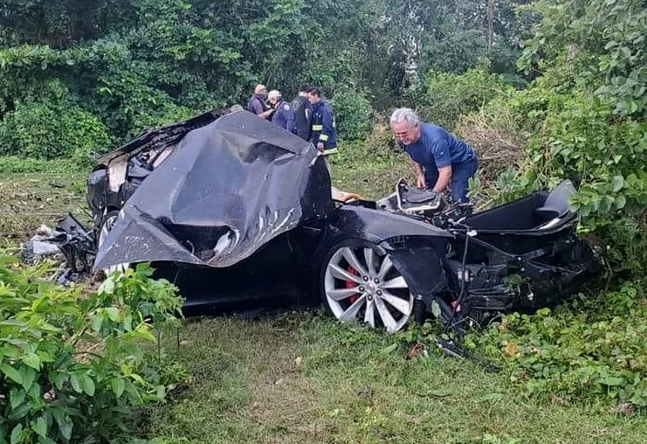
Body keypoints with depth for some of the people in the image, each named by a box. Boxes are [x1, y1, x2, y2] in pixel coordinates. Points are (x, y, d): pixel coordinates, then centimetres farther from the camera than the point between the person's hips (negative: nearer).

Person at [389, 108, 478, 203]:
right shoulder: (403, 140, -16)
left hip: (462, 160, -7)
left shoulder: (435, 139, -39)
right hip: (435, 164, 8)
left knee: (457, 199, -25)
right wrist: (420, 174, -8)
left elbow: (446, 173, -34)